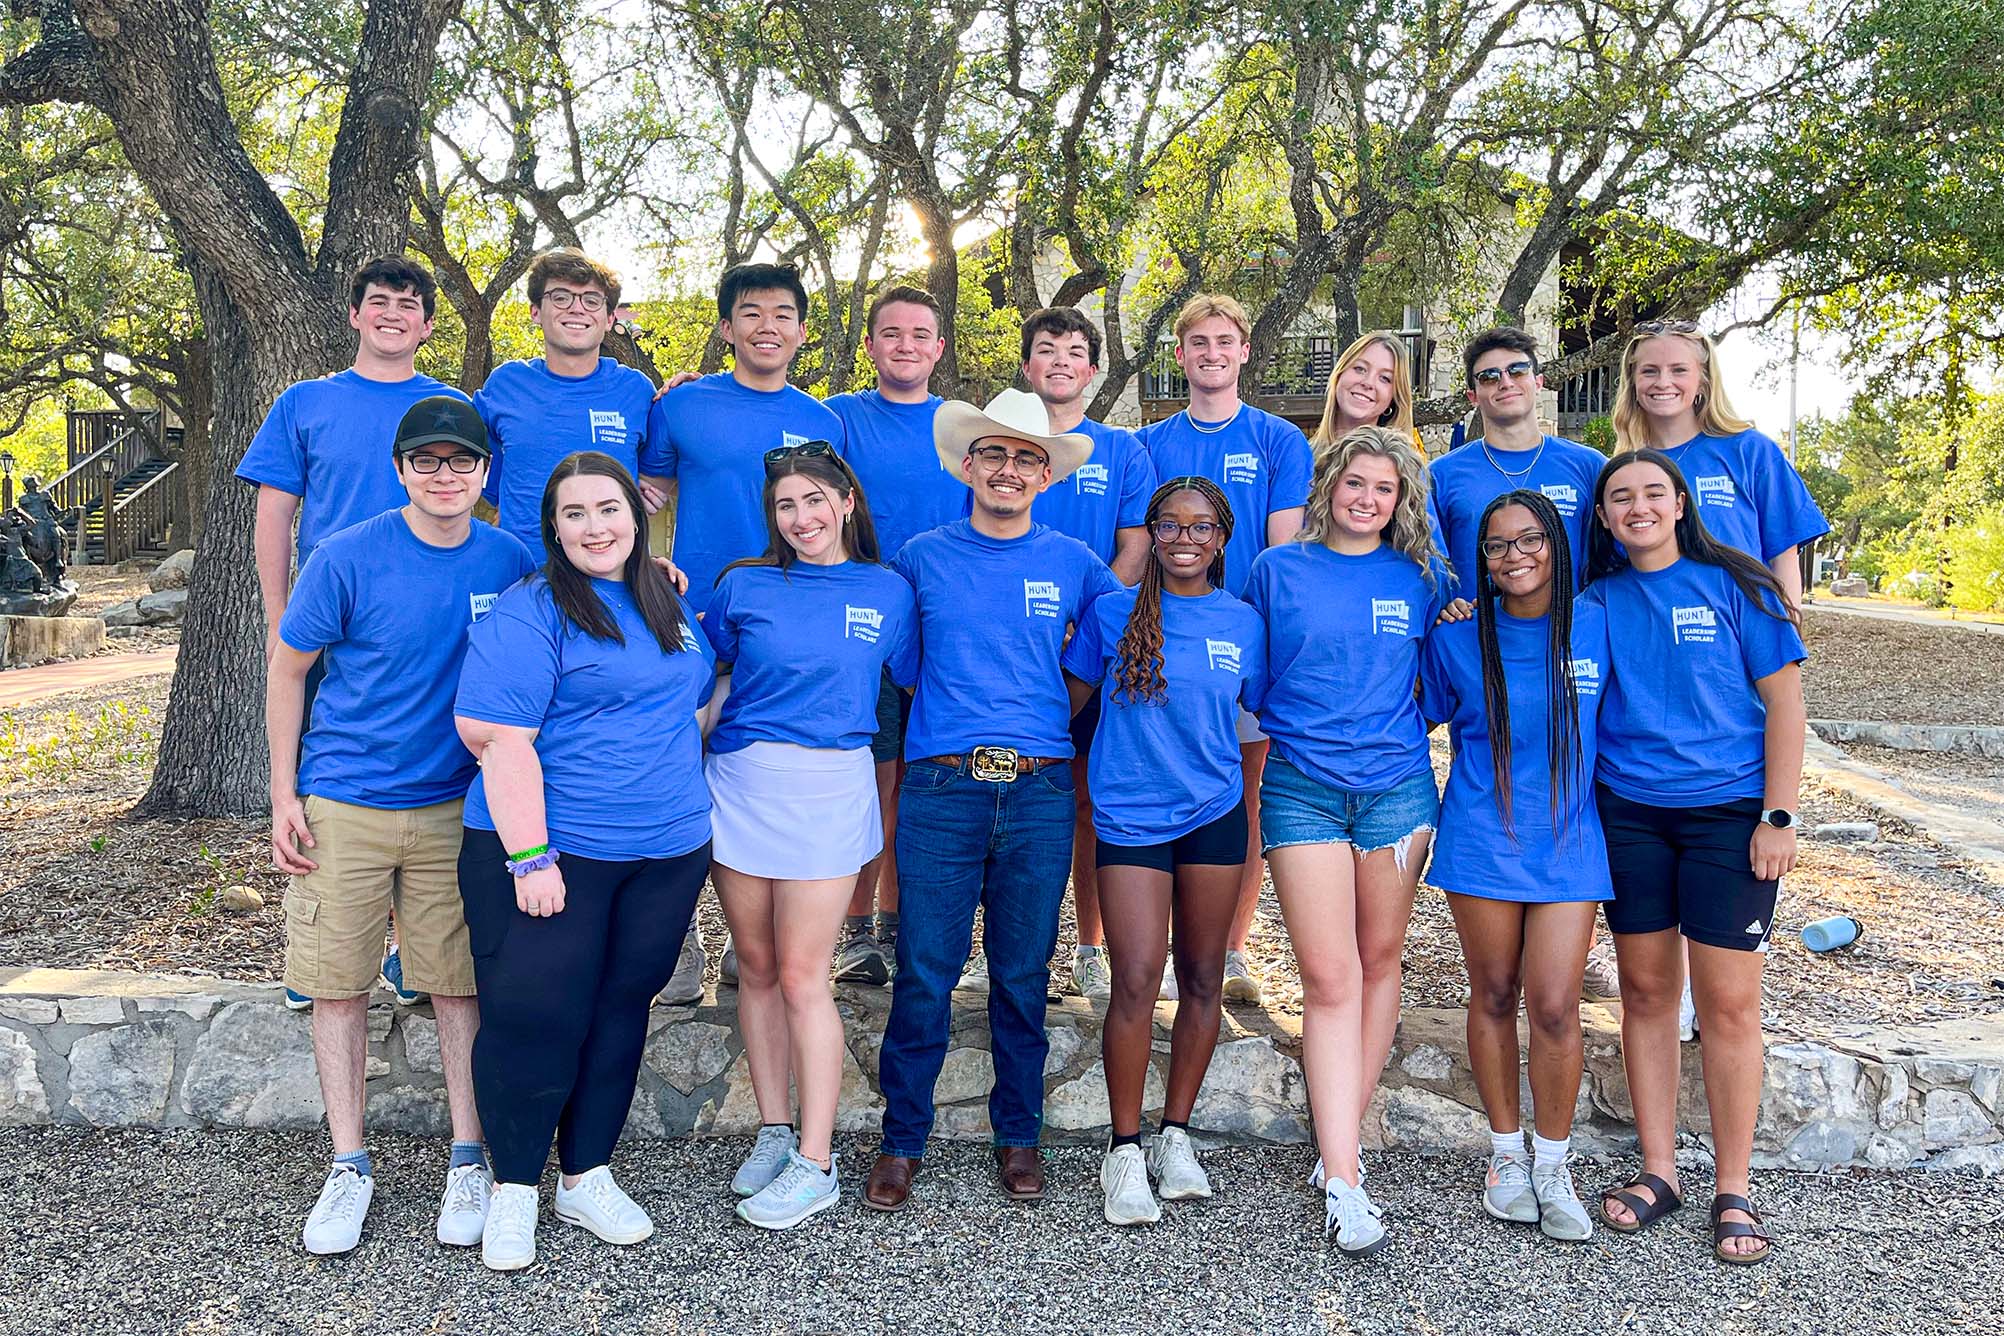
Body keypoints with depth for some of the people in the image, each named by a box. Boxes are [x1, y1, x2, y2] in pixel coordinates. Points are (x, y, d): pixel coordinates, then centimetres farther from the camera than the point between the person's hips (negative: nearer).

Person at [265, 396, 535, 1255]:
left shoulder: (512, 563, -2)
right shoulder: (347, 558, -9)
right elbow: (287, 670, 0)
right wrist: (284, 796, -3)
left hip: (454, 806, 1)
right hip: (342, 805, -1)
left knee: (457, 982, 6)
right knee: (338, 984, 6)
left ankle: (468, 1159, 20)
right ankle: (348, 1165, 21)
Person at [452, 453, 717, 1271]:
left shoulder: (671, 605, 11)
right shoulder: (529, 614, -10)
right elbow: (499, 739, -17)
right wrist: (530, 858, -21)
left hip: (666, 855, 6)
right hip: (549, 850, -6)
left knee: (620, 1011, 14)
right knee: (536, 1018, 0)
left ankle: (587, 1178, 29)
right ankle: (514, 1190, 21)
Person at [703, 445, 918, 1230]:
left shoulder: (888, 592, 4)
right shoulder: (745, 586, 4)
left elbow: (915, 683, 11)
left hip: (829, 790, -2)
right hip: (740, 782, 2)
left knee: (801, 978, -3)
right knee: (755, 966, 9)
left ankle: (815, 1163, 6)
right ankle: (774, 1132, 24)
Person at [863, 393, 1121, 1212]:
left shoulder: (1074, 563, 9)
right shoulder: (922, 557, 8)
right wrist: (952, 700, 11)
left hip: (1039, 791, 1)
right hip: (940, 786, -1)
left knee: (1024, 976, 9)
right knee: (924, 974, 1)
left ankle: (1018, 1134, 25)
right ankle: (903, 1138, 17)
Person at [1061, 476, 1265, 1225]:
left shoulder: (1243, 623, 5)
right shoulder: (1112, 612, 0)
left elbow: (1265, 716, 13)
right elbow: (1070, 698, 8)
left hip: (1215, 813, 2)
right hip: (1130, 816, -2)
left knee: (1202, 976, 8)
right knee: (1136, 980, -8)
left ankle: (1175, 1135, 24)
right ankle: (1124, 1151, 7)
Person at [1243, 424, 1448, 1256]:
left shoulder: (1420, 579, 8)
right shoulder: (1277, 570, 5)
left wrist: (1407, 731, 3)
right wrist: (1290, 724, 1)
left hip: (1397, 788, 2)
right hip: (1302, 790, -2)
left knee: (1379, 962, 8)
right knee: (1329, 977, -7)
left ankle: (1341, 1142, 22)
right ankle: (1344, 1184, -5)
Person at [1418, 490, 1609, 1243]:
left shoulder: (1596, 628, -2)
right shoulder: (1458, 637, -3)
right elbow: (1424, 715, 9)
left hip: (1568, 843, 0)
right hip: (1481, 841, 0)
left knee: (1555, 1007, -4)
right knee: (1494, 997, 10)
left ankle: (1553, 1166, 16)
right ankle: (1507, 1153, 27)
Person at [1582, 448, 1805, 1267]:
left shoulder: (1733, 586, -1)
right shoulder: (1593, 600, 6)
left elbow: (1783, 701, -1)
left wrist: (1779, 815, -7)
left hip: (1727, 810, -2)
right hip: (1627, 813, 2)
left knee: (1728, 1002, -1)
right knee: (1646, 989, 8)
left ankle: (1732, 1189, 13)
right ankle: (1658, 1170, 20)